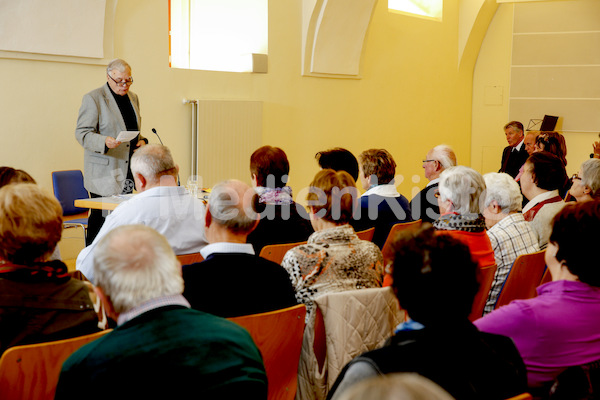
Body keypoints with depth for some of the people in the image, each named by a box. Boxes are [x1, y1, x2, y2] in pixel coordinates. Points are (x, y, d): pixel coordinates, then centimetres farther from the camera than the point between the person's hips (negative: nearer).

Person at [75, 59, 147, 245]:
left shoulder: (133, 98, 17)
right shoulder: (93, 98, -4)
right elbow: (82, 133, -9)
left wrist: (141, 140, 6)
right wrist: (104, 142, -26)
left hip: (128, 172, 6)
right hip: (104, 173, -6)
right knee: (100, 219, -6)